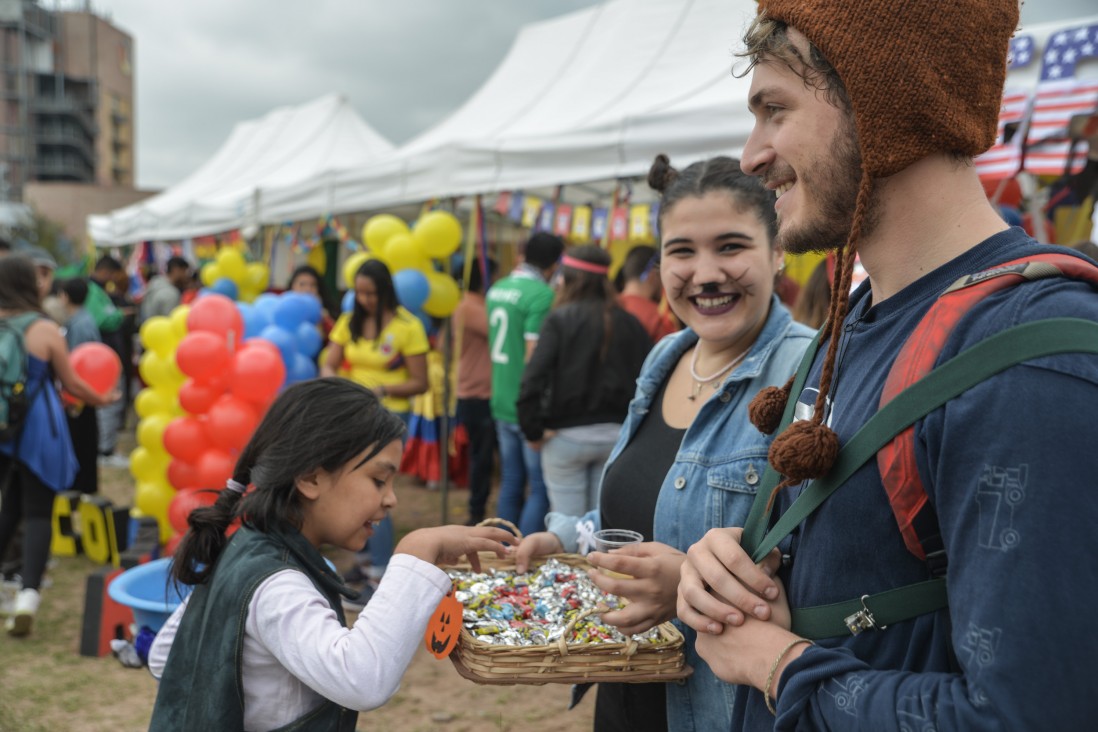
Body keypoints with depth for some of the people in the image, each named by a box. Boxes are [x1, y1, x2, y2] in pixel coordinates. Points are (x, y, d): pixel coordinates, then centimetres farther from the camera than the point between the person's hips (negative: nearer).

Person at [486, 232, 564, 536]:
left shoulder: (497, 289, 9)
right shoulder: (542, 295, -15)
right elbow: (534, 356, -21)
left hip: (502, 405, 8)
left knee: (511, 485, 15)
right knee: (541, 488, -1)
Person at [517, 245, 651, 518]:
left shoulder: (560, 318, -9)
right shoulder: (629, 322, 3)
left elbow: (533, 379, -19)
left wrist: (533, 431, -9)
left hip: (567, 434, -4)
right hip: (616, 433, 4)